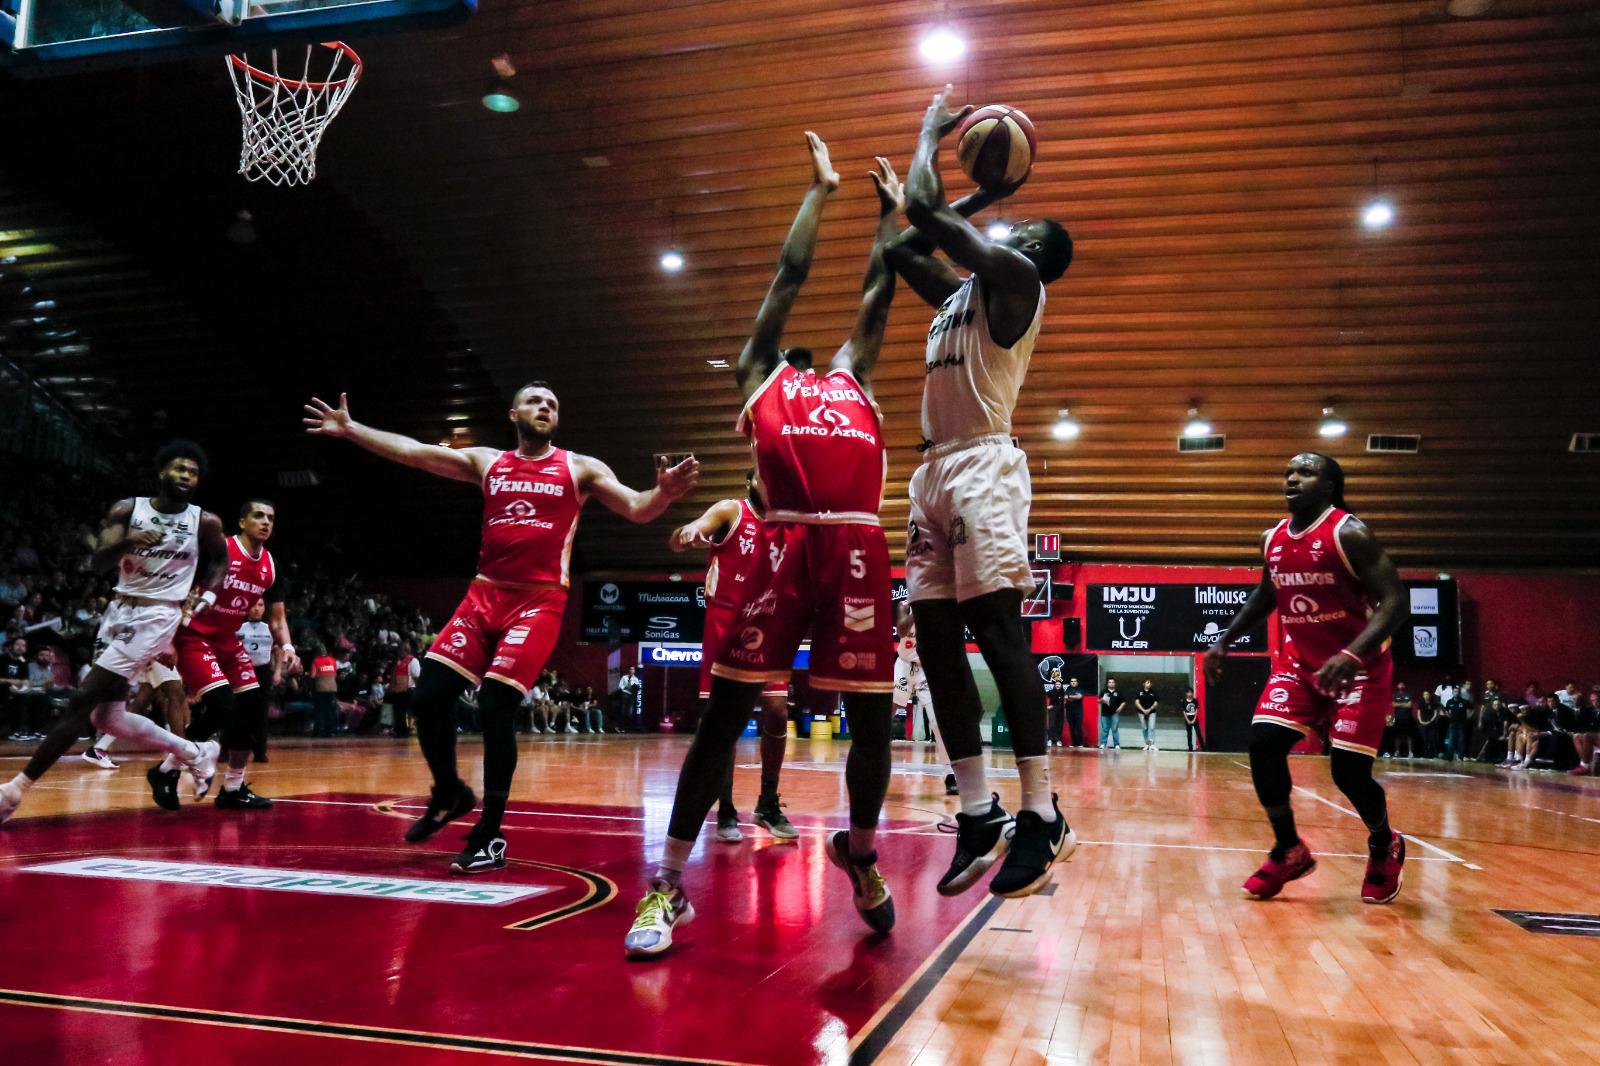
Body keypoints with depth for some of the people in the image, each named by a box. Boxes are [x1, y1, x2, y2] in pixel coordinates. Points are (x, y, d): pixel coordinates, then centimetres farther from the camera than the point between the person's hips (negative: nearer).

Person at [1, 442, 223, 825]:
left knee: (81, 703, -12)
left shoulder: (206, 522, -3)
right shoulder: (127, 509, 0)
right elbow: (97, 561, -11)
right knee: (107, 717, 10)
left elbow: (220, 560, 17)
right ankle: (196, 753, 25)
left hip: (157, 617, -5)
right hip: (120, 611, 5)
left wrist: (203, 594, 3)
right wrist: (127, 542, -31)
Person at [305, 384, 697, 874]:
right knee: (428, 697, -4)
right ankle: (449, 793, 23)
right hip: (485, 595, 4)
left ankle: (490, 835, 1)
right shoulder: (486, 462, 14)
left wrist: (664, 492, -27)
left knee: (496, 707, -14)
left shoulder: (581, 468, 5)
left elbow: (637, 508, -5)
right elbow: (411, 451, 10)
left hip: (539, 601, -4)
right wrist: (350, 429, 2)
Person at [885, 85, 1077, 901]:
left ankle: (1041, 816, -12)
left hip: (981, 466, -9)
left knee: (996, 627, -16)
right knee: (937, 636, 3)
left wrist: (931, 135, 12)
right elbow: (904, 248, 36)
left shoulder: (1015, 275, 0)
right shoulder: (960, 291, 25)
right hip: (934, 470, 9)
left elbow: (923, 209, -5)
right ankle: (979, 814, 6)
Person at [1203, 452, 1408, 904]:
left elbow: (1395, 600, -22)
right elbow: (1265, 595, 21)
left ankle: (1385, 849, 24)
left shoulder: (1349, 533, -17)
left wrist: (1352, 655, -36)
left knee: (1349, 771, -9)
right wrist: (1225, 642, 13)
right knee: (1262, 744, -13)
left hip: (1359, 667, -5)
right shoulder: (1273, 539, 3)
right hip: (1298, 662, 6)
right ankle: (1289, 851, 7)